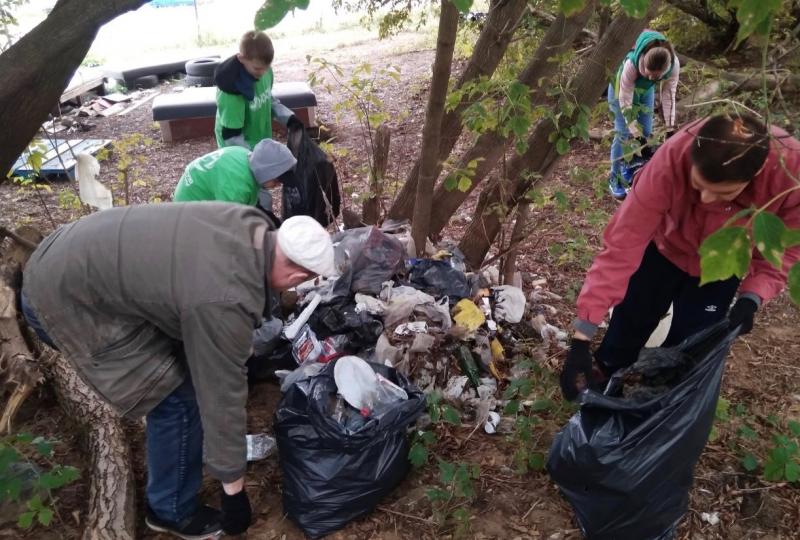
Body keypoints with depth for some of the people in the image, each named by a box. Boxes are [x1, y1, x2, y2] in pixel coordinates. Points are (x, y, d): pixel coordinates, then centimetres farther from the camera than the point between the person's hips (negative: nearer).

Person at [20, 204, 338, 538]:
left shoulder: (251, 225, -5)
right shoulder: (225, 302, -30)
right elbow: (222, 394, -21)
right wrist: (233, 489, -8)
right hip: (63, 298, -9)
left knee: (193, 364, 16)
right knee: (180, 399, -5)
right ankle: (172, 511, 17)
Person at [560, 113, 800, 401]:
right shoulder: (671, 160, -41)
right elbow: (622, 245, -41)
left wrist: (753, 296, -34)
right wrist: (582, 336, -42)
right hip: (664, 248, -1)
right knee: (624, 336, 11)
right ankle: (600, 387, 40)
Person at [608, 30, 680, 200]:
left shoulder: (674, 65, -33)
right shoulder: (632, 64, -44)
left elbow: (669, 95, -22)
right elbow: (625, 100, -35)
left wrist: (670, 129, -23)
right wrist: (635, 132, -34)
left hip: (645, 90, 4)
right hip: (623, 87, -4)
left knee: (646, 132, 4)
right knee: (623, 133, -7)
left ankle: (632, 167, 26)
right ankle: (615, 179, 6)